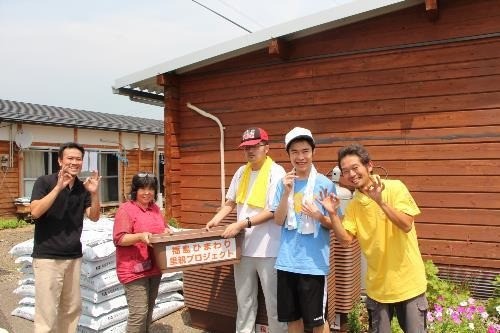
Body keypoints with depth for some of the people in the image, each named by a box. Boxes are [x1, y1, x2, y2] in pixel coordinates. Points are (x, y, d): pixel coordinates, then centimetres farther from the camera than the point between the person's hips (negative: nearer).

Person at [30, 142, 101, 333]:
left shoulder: (82, 187, 6)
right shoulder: (45, 182, -6)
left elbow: (94, 217, 2)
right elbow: (35, 212, -18)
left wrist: (94, 193, -14)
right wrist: (58, 187, -25)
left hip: (74, 256, 5)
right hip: (47, 256, -5)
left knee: (72, 309, 11)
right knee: (47, 313, -3)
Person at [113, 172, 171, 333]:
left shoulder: (155, 208, 11)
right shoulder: (126, 209, -11)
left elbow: (163, 229, 22)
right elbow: (119, 239, -16)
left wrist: (166, 232, 0)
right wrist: (140, 236, -30)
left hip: (154, 268, 7)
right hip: (134, 269, -7)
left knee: (149, 310, 17)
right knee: (139, 312, -7)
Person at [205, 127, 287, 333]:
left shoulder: (276, 172, -11)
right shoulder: (241, 172, 8)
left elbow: (273, 211, -17)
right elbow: (231, 202, 17)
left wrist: (241, 224, -21)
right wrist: (216, 220, 1)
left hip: (267, 249, -6)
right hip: (243, 246, 6)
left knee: (273, 302, 8)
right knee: (244, 300, 19)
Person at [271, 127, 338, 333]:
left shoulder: (324, 183, -7)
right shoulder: (284, 183, 3)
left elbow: (334, 224, -3)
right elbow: (278, 220, -2)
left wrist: (319, 216, -23)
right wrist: (286, 192, -15)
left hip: (314, 263, -3)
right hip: (287, 261, 4)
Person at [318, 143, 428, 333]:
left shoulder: (395, 188, -11)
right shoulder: (353, 205, 1)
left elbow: (407, 225, -19)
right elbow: (345, 240, -6)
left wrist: (381, 201, -30)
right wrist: (332, 214, -18)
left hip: (407, 281, -3)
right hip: (377, 285, 4)